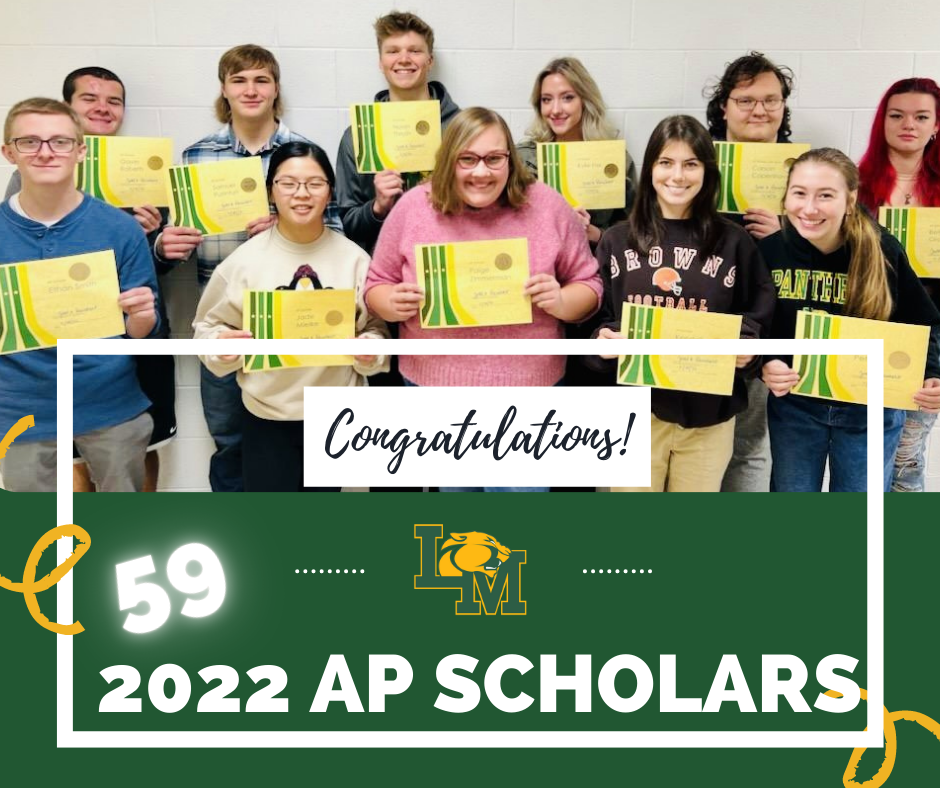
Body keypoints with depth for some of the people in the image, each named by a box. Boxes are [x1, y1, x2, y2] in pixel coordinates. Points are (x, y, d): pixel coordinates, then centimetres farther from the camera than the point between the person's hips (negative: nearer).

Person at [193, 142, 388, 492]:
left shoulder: (354, 258, -4)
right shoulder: (244, 259, -7)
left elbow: (375, 326, 6)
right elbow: (209, 325, 2)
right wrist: (221, 346, -19)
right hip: (266, 415, -1)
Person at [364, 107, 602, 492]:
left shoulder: (547, 206, -5)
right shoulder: (413, 207, -3)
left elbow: (588, 284, 2)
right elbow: (377, 285, 5)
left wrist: (562, 302, -19)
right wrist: (394, 305, -17)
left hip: (526, 393, -1)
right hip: (434, 389, 2)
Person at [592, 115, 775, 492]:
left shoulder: (734, 242, 2)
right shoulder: (616, 240, 3)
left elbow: (758, 318, 6)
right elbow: (594, 317, 6)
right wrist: (604, 340, -15)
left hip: (708, 414, 0)